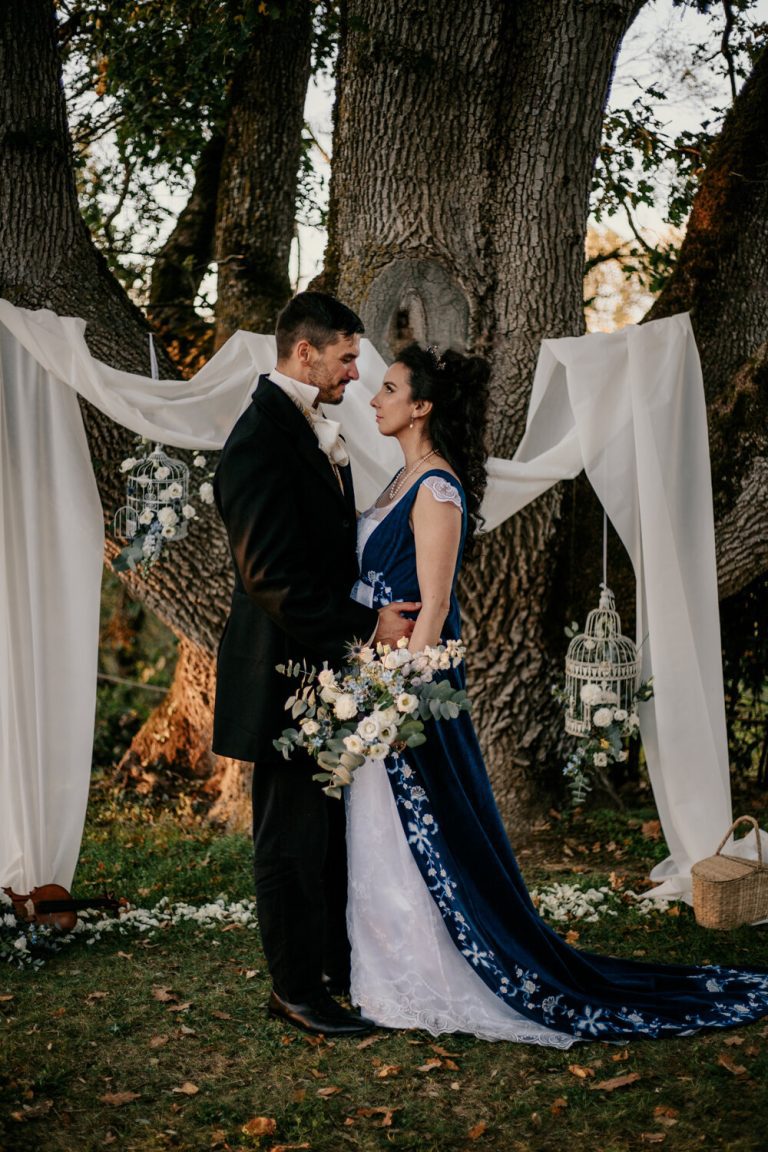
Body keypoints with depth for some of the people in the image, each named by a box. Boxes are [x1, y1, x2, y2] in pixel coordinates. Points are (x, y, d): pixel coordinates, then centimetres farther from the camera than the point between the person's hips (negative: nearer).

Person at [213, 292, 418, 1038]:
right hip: (288, 672, -9)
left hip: (328, 668, 9)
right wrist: (366, 626, -20)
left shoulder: (315, 430, 13)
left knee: (339, 828, 17)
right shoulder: (261, 437, -18)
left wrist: (374, 618, 9)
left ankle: (340, 961, 31)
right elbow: (272, 574, -24)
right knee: (293, 834, 3)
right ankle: (296, 989, 16)